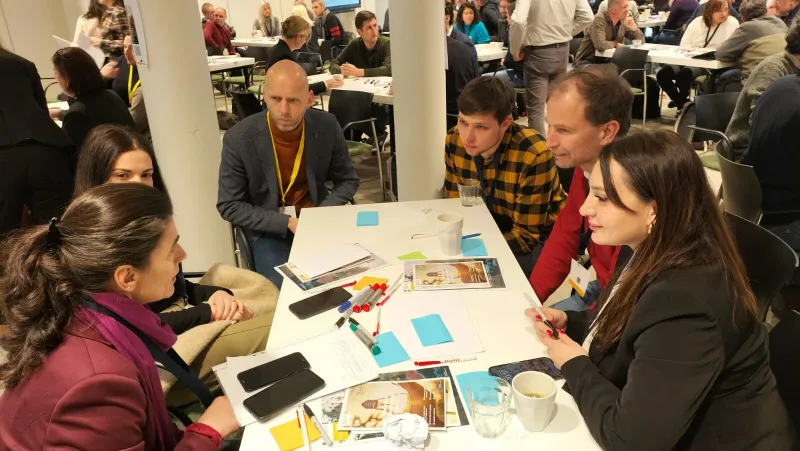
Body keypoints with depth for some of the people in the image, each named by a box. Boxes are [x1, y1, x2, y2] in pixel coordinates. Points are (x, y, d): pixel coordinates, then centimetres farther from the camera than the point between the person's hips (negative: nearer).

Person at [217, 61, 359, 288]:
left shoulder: (327, 126, -10)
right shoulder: (239, 139, -16)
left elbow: (347, 180, 4)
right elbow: (229, 206, -9)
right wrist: (286, 223, -19)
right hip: (269, 229, -2)